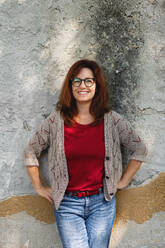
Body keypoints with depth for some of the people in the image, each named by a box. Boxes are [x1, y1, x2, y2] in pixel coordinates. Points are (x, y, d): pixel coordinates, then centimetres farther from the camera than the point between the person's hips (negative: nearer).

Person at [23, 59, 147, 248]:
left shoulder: (112, 120, -2)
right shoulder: (56, 121, -3)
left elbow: (139, 150, 9)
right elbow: (30, 152, 7)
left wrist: (123, 181, 6)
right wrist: (39, 187, 6)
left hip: (102, 203, 1)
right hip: (67, 204, -1)